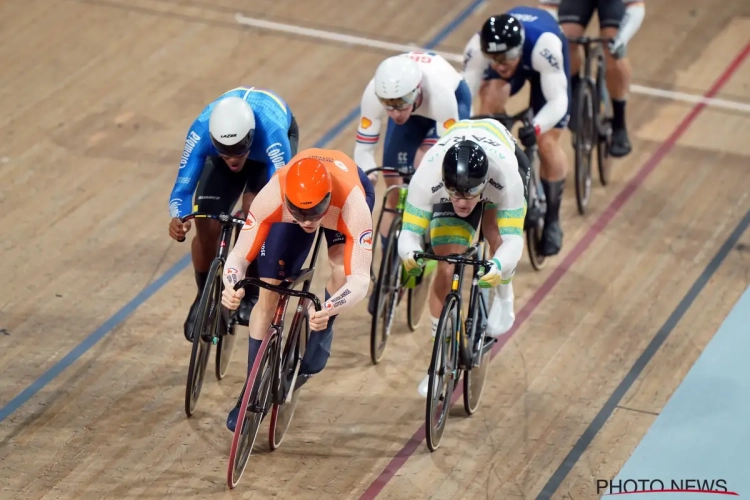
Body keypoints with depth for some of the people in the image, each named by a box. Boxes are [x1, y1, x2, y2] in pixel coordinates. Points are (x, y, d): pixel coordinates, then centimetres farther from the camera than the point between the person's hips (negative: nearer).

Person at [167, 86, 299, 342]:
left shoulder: (271, 133, -45)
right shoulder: (200, 131, -39)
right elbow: (183, 187, -33)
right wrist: (178, 219, -55)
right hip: (224, 137, 2)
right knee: (206, 228, -13)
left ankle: (253, 291, -5)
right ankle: (204, 296, 14)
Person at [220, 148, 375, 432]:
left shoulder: (352, 203, -45)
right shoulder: (271, 197, -41)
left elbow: (360, 279, -46)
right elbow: (239, 256, -33)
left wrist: (326, 312, -64)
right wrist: (231, 287, -55)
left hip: (349, 186, -1)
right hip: (293, 195, 1)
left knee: (343, 270, -29)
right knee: (268, 296, -5)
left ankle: (319, 339, -1)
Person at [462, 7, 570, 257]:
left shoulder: (544, 44, -46)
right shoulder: (477, 47, -39)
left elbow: (558, 100, -43)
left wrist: (536, 128, -61)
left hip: (541, 63, -2)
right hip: (513, 57, 2)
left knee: (548, 145, -8)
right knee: (490, 99, -28)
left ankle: (552, 220, 14)